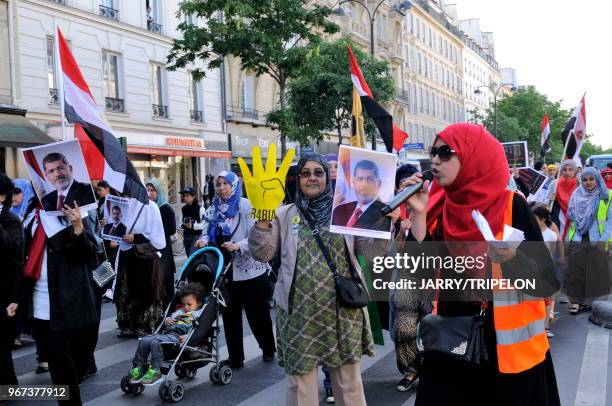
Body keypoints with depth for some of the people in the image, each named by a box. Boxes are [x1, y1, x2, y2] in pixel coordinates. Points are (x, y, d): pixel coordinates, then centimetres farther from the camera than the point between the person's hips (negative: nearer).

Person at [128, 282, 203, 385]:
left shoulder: (198, 314, 8)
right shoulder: (179, 312, 34)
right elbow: (170, 318, 39)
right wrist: (167, 321, 13)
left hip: (178, 336, -8)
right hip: (166, 332, 8)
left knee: (155, 342, -32)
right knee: (143, 341, -10)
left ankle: (155, 372, -32)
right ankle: (138, 367, -5)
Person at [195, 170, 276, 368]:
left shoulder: (244, 206, -9)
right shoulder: (214, 209, 9)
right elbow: (208, 232, 12)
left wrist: (238, 246, -27)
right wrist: (204, 240, -10)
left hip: (249, 270, -5)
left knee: (257, 313, 7)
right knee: (230, 315, 8)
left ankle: (268, 349, 27)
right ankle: (235, 357, 16)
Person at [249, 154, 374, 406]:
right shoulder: (285, 214, 5)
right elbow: (261, 254, -2)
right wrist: (263, 217, -14)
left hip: (343, 308, 0)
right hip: (299, 310, 0)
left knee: (349, 379, 12)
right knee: (300, 379, 9)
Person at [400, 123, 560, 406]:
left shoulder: (511, 206, -10)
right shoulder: (439, 208, 2)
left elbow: (549, 281, -11)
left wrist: (513, 259, -30)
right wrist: (419, 214, -11)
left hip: (508, 349, -4)